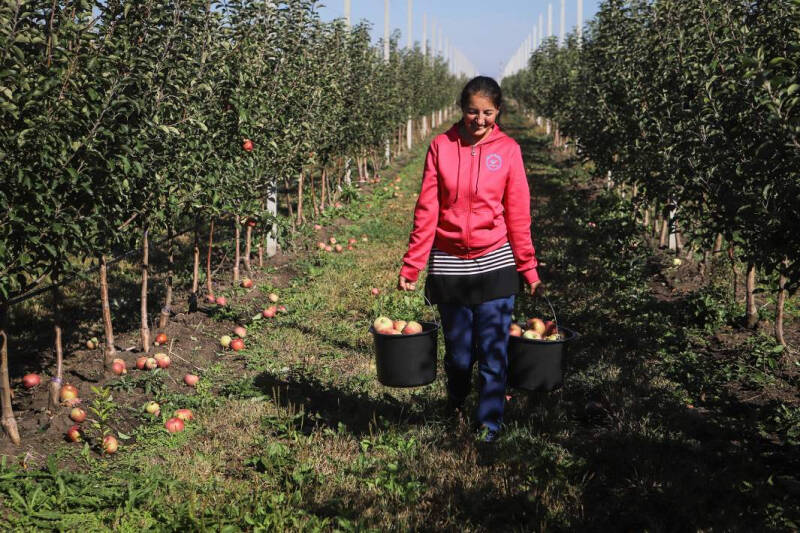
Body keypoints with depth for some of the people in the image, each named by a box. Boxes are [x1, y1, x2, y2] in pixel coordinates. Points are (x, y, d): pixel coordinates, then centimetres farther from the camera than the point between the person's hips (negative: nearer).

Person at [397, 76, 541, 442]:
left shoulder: (508, 150, -1)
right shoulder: (441, 146, -1)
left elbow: (518, 215, 2)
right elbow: (426, 210, -1)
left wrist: (529, 268, 2)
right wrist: (411, 267, -3)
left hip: (495, 263, 0)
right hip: (449, 264, 1)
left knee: (493, 353, -2)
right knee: (458, 353, 11)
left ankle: (488, 427, 12)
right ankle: (455, 409, 39)